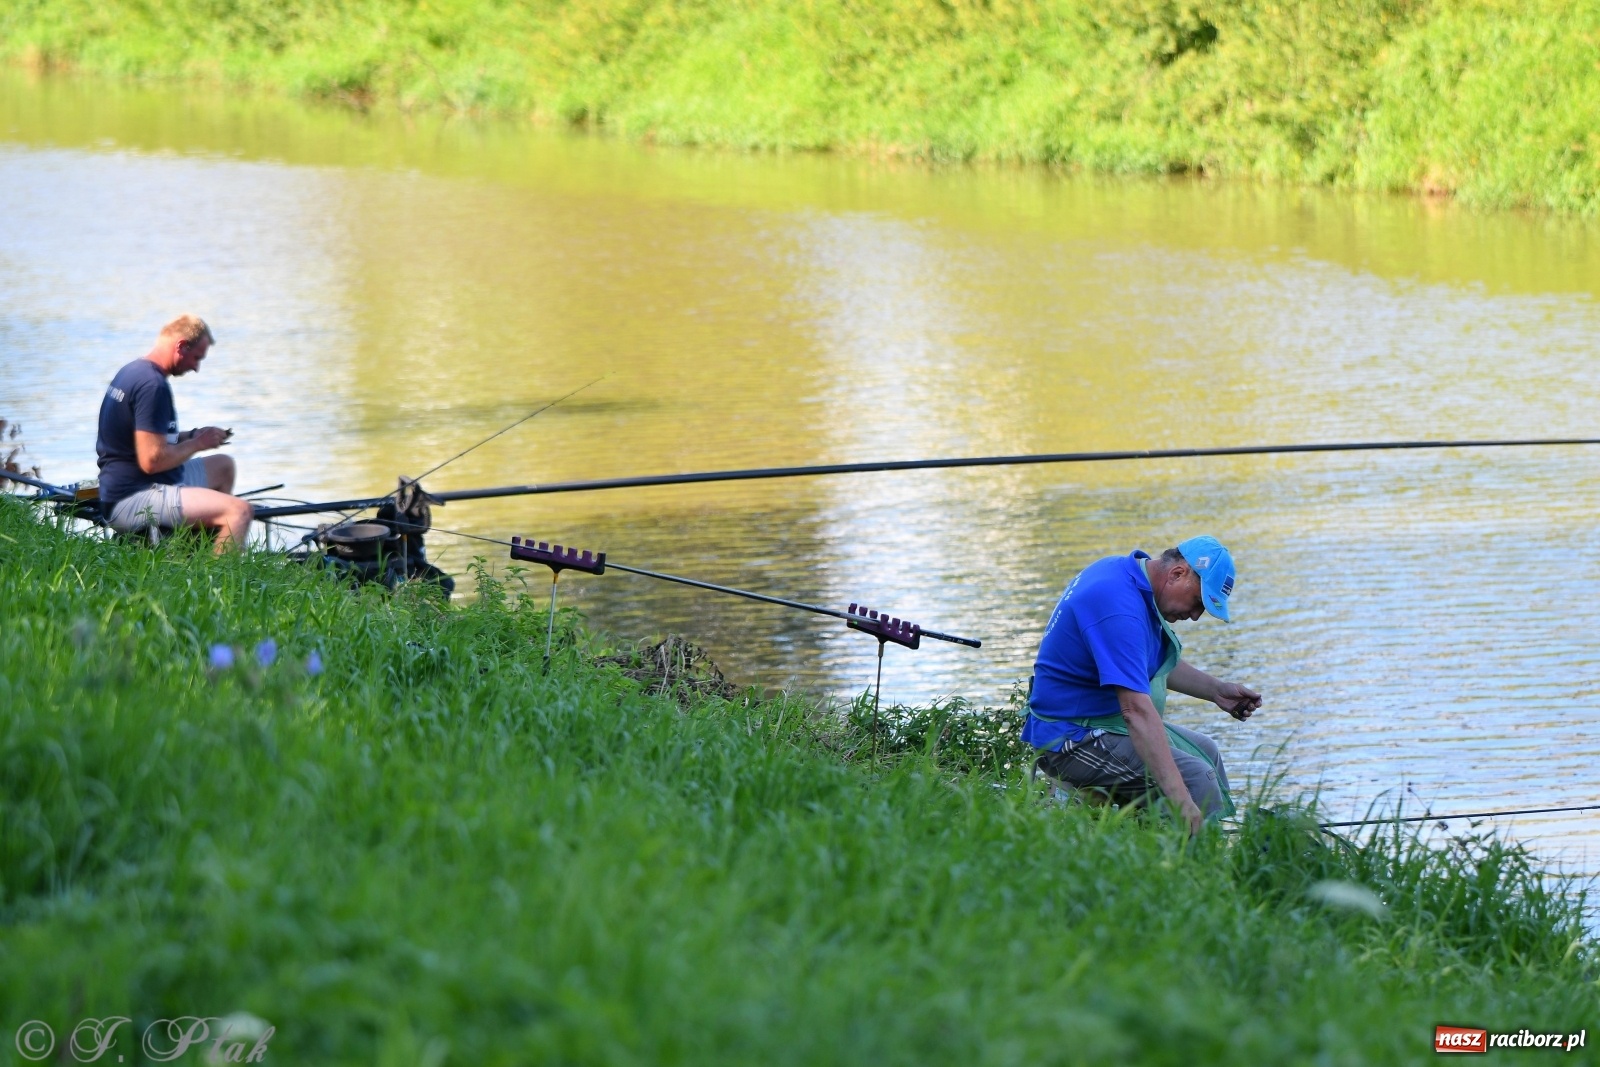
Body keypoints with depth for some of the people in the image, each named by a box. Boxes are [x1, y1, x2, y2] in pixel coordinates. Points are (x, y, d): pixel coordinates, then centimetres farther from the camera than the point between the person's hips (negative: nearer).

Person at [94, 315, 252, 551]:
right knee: (239, 510, -23)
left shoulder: (131, 371, 14)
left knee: (223, 467, 28)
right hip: (132, 500, -11)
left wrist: (193, 435, 14)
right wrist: (197, 443, -9)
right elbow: (152, 460, -25)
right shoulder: (152, 385, -20)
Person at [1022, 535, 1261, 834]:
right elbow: (1137, 710, -36)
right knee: (1195, 776, -23)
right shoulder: (1119, 607, -28)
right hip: (1074, 739, -11)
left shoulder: (1122, 569, 6)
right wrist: (1180, 799, -41)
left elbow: (1152, 662, 24)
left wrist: (1216, 691, 16)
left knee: (1205, 751, 18)